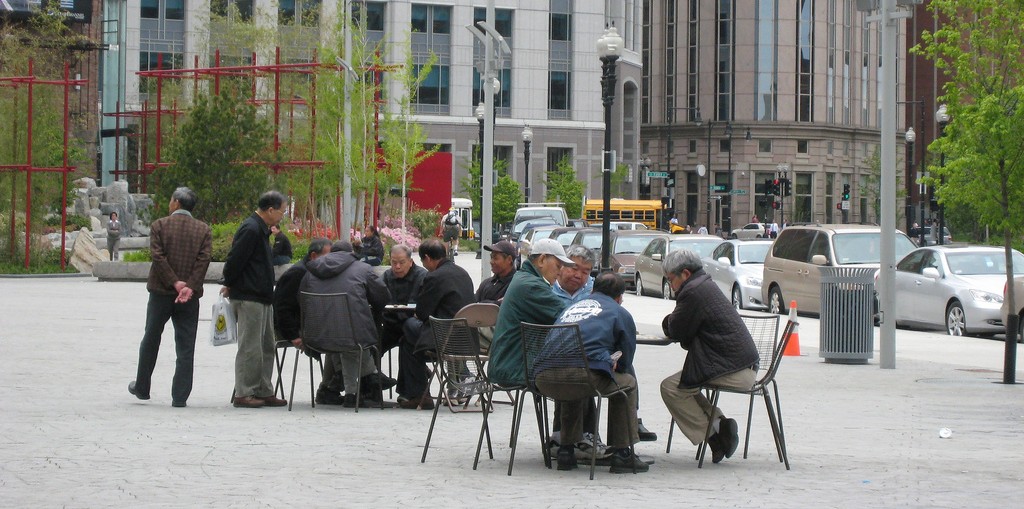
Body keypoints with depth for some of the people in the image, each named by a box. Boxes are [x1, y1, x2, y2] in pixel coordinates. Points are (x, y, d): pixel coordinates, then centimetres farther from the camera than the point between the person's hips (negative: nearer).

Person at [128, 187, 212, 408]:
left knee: (150, 341, 15)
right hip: (190, 298, 1)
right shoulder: (203, 230, 2)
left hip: (161, 292, -1)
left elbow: (158, 256, -12)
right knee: (185, 347, 3)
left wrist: (174, 282, -11)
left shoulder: (159, 225, -3)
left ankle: (141, 388, 25)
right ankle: (180, 396, 0)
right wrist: (189, 287, -14)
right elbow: (204, 259, -8)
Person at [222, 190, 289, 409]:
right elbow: (235, 260, -19)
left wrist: (230, 285, 17)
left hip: (262, 298, 11)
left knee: (266, 347, 13)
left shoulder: (260, 229, 17)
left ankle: (263, 392, 18)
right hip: (249, 298, -11)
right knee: (250, 348, -7)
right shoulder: (250, 230, -16)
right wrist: (230, 285, -7)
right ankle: (243, 394, -3)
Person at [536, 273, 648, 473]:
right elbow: (625, 363, 18)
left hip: (544, 379, 5)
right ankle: (622, 453, 20)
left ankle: (566, 450, 31)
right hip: (584, 377, -5)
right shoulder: (620, 313, 19)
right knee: (627, 383, 23)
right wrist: (610, 365, 40)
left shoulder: (571, 308, 34)